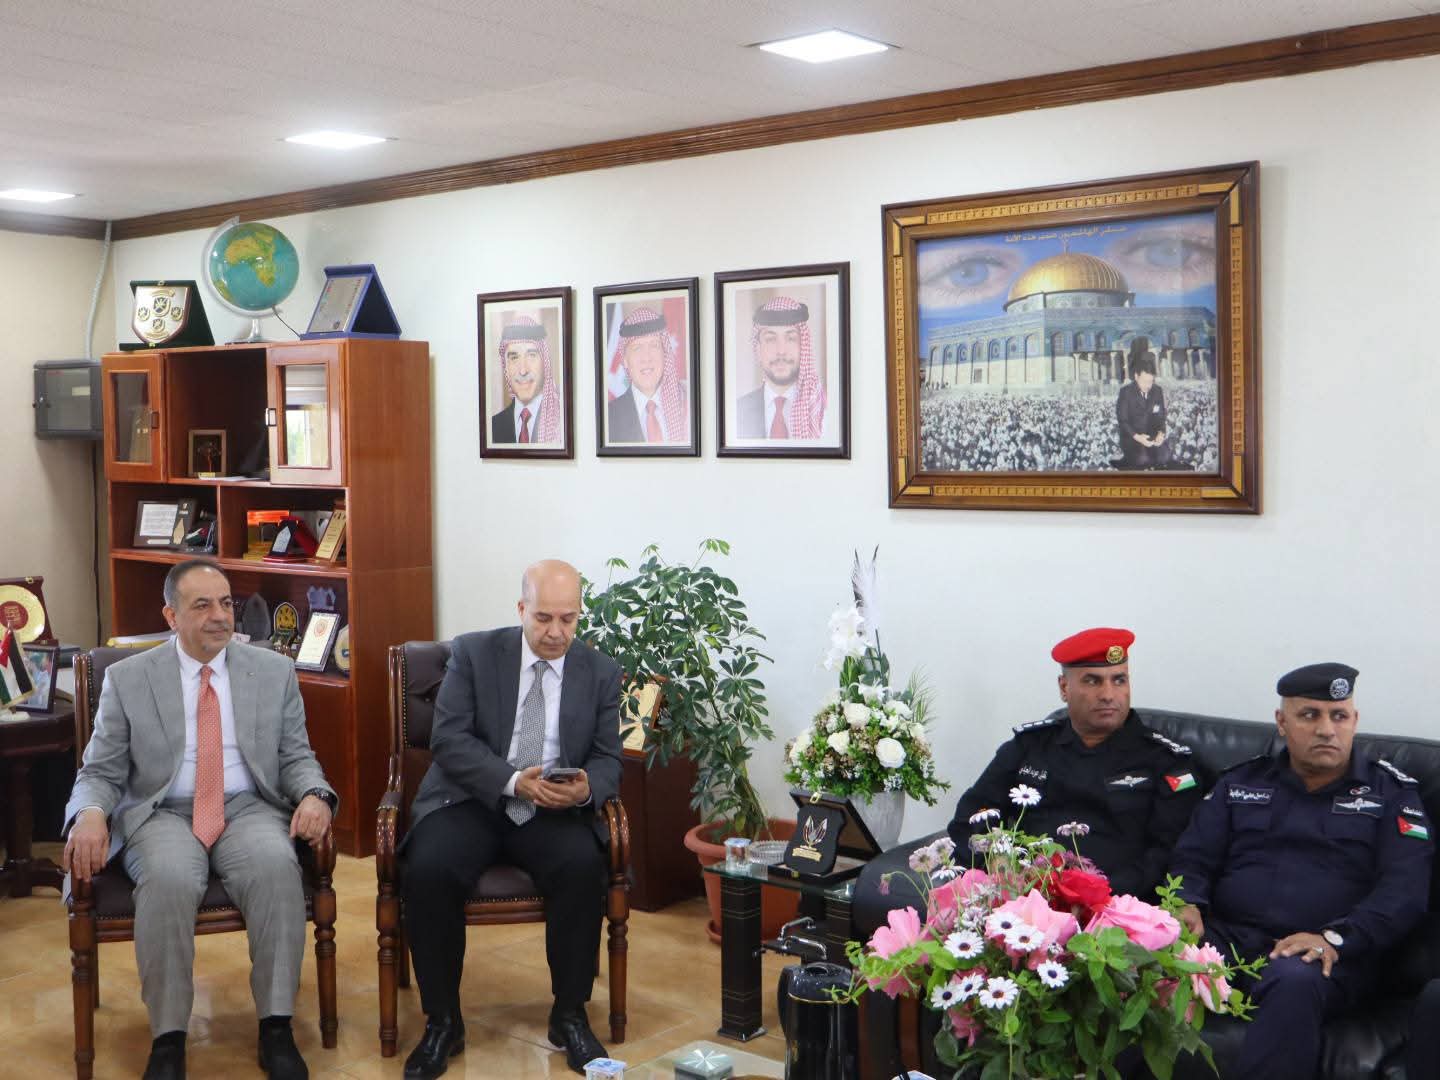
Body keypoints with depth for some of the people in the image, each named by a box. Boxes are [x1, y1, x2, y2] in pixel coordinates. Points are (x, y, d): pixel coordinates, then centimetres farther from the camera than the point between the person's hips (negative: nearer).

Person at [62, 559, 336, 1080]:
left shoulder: (275, 671, 8)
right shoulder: (127, 678, 5)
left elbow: (296, 757, 10)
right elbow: (100, 772, 6)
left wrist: (315, 795, -13)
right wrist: (90, 814, -17)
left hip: (249, 809, 1)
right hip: (161, 814, -1)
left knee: (276, 865, -33)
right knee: (170, 878, -35)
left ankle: (276, 1030, -24)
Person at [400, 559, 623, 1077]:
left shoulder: (601, 672, 5)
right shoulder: (473, 653, -1)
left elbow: (607, 759, 4)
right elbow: (448, 740, -9)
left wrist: (586, 788, -21)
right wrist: (514, 781, -23)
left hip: (555, 812, 1)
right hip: (472, 801, -1)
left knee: (583, 866, -30)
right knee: (428, 870, -29)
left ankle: (569, 1015, -11)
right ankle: (442, 1022, -11)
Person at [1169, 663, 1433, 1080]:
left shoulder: (1391, 793, 12)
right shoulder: (1241, 782, 20)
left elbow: (1405, 890, 0)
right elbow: (1193, 858, 17)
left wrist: (1335, 938, -17)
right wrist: (1187, 905, -8)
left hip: (1323, 954, -2)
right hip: (1225, 936, 2)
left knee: (1295, 981, -40)